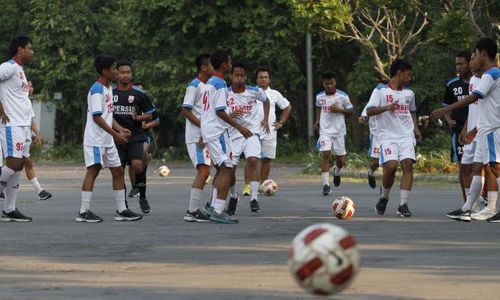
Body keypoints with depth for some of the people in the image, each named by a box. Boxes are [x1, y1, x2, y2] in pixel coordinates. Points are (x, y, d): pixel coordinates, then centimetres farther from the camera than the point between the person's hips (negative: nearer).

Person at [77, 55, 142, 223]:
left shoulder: (108, 89, 16)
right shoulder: (97, 89, -14)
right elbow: (96, 117, -20)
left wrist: (120, 129, 9)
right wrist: (115, 134, -19)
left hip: (107, 140, 10)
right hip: (95, 139, -10)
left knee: (118, 171, 9)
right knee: (93, 170, -12)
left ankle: (121, 210, 14)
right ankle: (83, 212, -12)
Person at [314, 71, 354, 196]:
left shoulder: (342, 96, -7)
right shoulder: (319, 97, 2)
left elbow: (351, 111, 0)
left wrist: (339, 110, -17)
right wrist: (317, 120, 9)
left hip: (339, 131, -1)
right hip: (325, 131, 1)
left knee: (341, 160, 6)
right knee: (325, 155, -16)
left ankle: (337, 171, 42)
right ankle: (326, 184, -16)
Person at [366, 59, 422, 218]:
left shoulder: (409, 93, 16)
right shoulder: (380, 90, 0)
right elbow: (369, 111, -7)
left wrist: (415, 128, 14)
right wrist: (387, 107, -22)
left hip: (406, 136, 4)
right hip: (387, 136, -4)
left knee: (408, 165, -13)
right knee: (391, 166, -20)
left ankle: (403, 204, -12)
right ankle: (384, 197, 7)